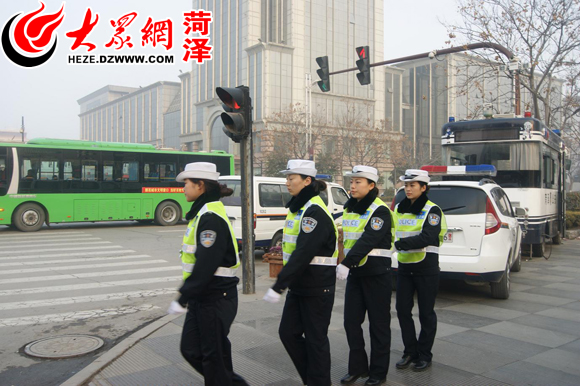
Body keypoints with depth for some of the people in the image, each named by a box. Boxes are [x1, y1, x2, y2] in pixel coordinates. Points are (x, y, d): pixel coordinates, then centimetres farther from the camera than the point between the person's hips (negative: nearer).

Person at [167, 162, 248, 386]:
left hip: (216, 299, -10)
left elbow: (205, 266, -25)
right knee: (191, 350, 16)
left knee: (214, 355, 4)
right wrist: (186, 295, 20)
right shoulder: (203, 213, 11)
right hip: (203, 297, 10)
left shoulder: (211, 218, -20)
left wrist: (183, 299, -20)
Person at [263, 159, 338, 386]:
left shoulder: (314, 211, -19)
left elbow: (303, 254, -27)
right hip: (298, 285, 9)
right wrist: (285, 283, 17)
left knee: (315, 338, 4)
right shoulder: (297, 208, 10)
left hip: (317, 288, -9)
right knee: (288, 332, 12)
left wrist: (278, 287, -27)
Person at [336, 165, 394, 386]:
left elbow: (368, 240, -27)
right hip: (355, 272, 7)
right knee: (351, 321, 9)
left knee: (378, 323, 4)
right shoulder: (349, 208, 8)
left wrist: (346, 264, -36)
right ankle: (357, 367, 24)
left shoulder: (380, 211, -15)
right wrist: (346, 264, 6)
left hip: (376, 273, -7)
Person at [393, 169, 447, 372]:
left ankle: (425, 355, 20)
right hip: (404, 266, 5)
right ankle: (410, 352, 23)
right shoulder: (399, 209, 9)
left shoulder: (432, 210, -10)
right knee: (402, 310, 7)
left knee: (426, 313, 6)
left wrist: (401, 243, -33)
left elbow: (428, 238, -24)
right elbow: (392, 232, 12)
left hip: (426, 268, -5)